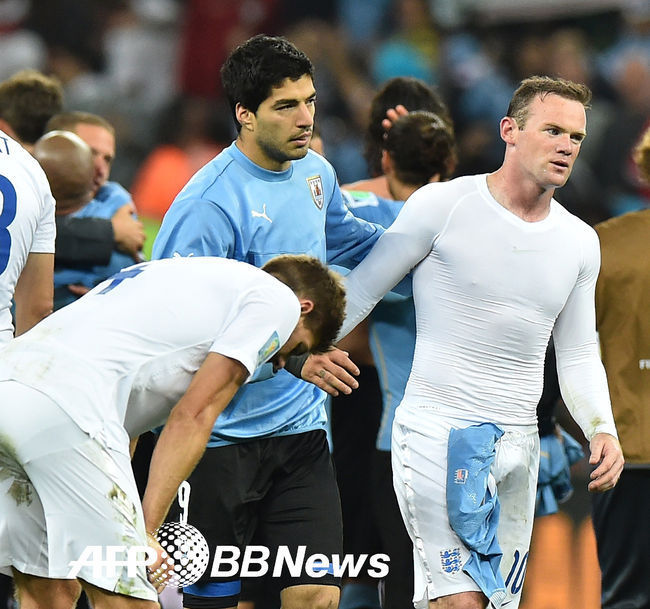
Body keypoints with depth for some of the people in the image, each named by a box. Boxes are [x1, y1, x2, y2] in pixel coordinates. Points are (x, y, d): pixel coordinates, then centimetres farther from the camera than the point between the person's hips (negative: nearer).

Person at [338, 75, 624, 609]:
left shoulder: (580, 242, 9)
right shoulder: (443, 205, -7)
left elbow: (578, 354, 16)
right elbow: (362, 290, 0)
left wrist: (602, 430, 1)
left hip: (519, 442, 6)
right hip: (438, 428, -6)